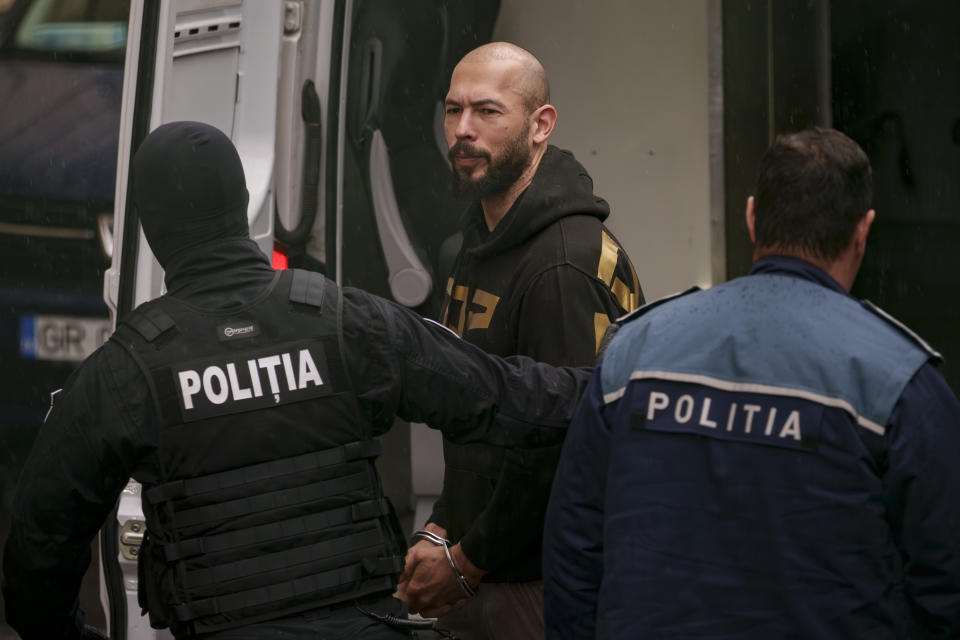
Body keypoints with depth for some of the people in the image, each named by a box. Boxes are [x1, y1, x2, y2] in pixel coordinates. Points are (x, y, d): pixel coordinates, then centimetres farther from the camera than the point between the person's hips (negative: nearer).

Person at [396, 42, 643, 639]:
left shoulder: (567, 265, -19)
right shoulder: (481, 243, 13)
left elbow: (562, 445, -23)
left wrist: (467, 562, -14)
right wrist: (440, 530, 8)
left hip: (546, 588, -9)